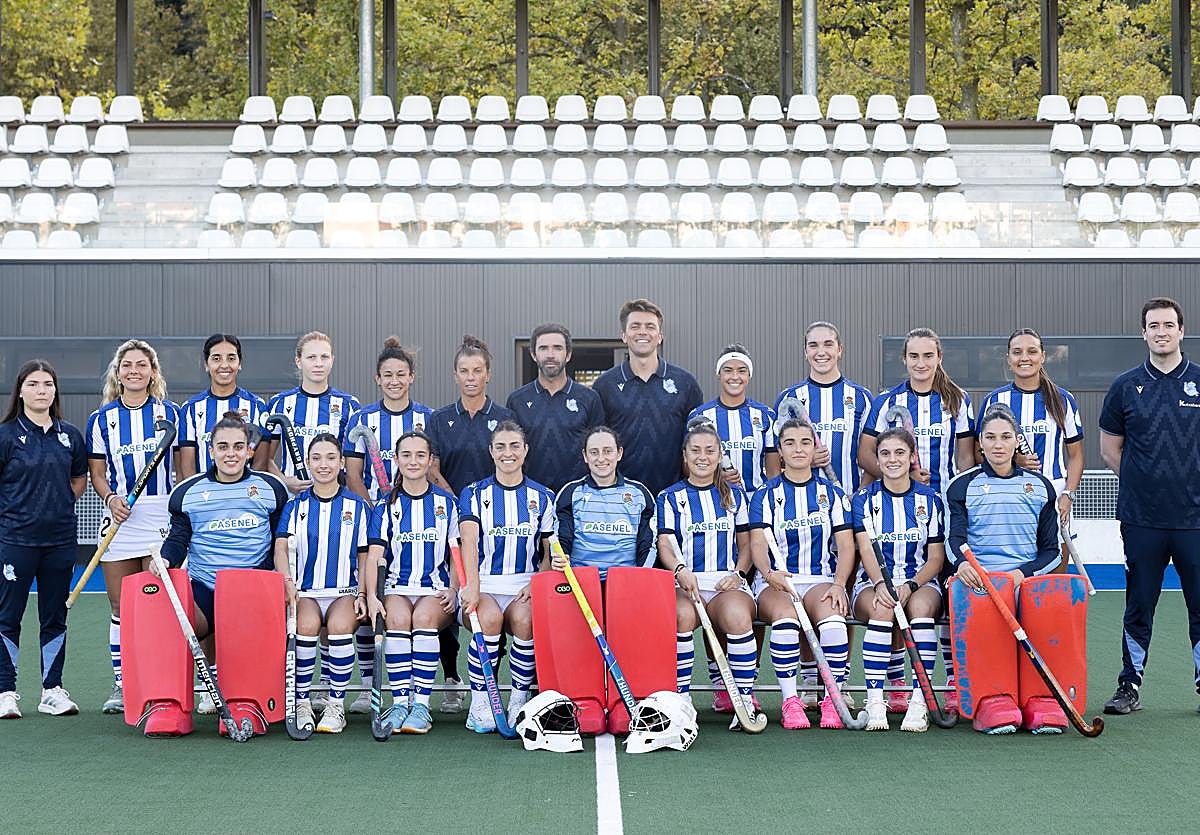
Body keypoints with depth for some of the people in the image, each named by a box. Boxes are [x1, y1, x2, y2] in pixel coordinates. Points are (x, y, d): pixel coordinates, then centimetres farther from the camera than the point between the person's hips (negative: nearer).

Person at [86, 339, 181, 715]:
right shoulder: (102, 419, 8)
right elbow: (97, 473, 11)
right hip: (119, 517, 2)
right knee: (120, 606, 5)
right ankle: (121, 686, 13)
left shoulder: (170, 413, 5)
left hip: (162, 517, -2)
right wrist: (111, 498, -8)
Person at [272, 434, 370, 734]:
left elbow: (365, 557, 11)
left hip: (345, 592, 0)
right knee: (306, 624, -33)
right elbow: (281, 547, -3)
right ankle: (301, 703, -17)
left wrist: (364, 595, -3)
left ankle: (336, 705, -19)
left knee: (340, 624, -33)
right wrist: (287, 581, -22)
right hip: (305, 591, 0)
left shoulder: (357, 506, 9)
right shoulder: (296, 505, 9)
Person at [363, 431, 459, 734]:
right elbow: (374, 556, -1)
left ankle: (421, 704, -32)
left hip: (436, 590, 0)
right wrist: (371, 596, -17)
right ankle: (400, 702, -29)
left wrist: (454, 591, -7)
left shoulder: (446, 503, 11)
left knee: (424, 616, -34)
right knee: (397, 618, -33)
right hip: (396, 588, 0)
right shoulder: (386, 507, 9)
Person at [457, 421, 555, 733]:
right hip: (484, 584, -1)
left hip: (525, 587, 1)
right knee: (490, 617, -33)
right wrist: (472, 586, -26)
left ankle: (520, 699, -16)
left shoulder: (542, 497, 13)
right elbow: (469, 541, -9)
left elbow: (550, 552, 11)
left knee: (524, 619, -32)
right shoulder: (474, 494, 7)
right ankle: (479, 702, -20)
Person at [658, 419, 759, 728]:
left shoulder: (734, 495, 19)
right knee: (682, 614, -38)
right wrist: (681, 571, -20)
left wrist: (738, 574, 0)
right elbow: (665, 544, 2)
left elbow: (745, 544, 21)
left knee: (737, 615, -36)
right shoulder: (671, 497, 12)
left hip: (728, 583, 1)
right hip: (684, 583, -1)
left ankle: (746, 700, -27)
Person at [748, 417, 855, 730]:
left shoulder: (832, 493, 13)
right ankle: (790, 701, -30)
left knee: (832, 614, -34)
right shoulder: (766, 495, 9)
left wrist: (839, 584, -12)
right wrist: (769, 573, -26)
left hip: (821, 580, 1)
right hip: (776, 581, -1)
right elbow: (758, 542, -3)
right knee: (785, 615, -36)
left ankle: (834, 699, -26)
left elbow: (846, 546, 7)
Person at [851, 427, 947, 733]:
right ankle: (874, 701, -33)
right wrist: (881, 583, -26)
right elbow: (867, 550, -6)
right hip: (873, 583, 0)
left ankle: (919, 701, -36)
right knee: (882, 608, -36)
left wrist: (909, 586, -14)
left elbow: (936, 557, 5)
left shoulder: (930, 500, 8)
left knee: (921, 606, -35)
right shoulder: (864, 499, 7)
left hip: (920, 583, 0)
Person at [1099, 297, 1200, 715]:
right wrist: (1145, 482, 6)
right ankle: (1130, 686, 16)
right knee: (1138, 607, 7)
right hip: (1141, 519, 0)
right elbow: (1109, 448, 13)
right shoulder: (1125, 387, 5)